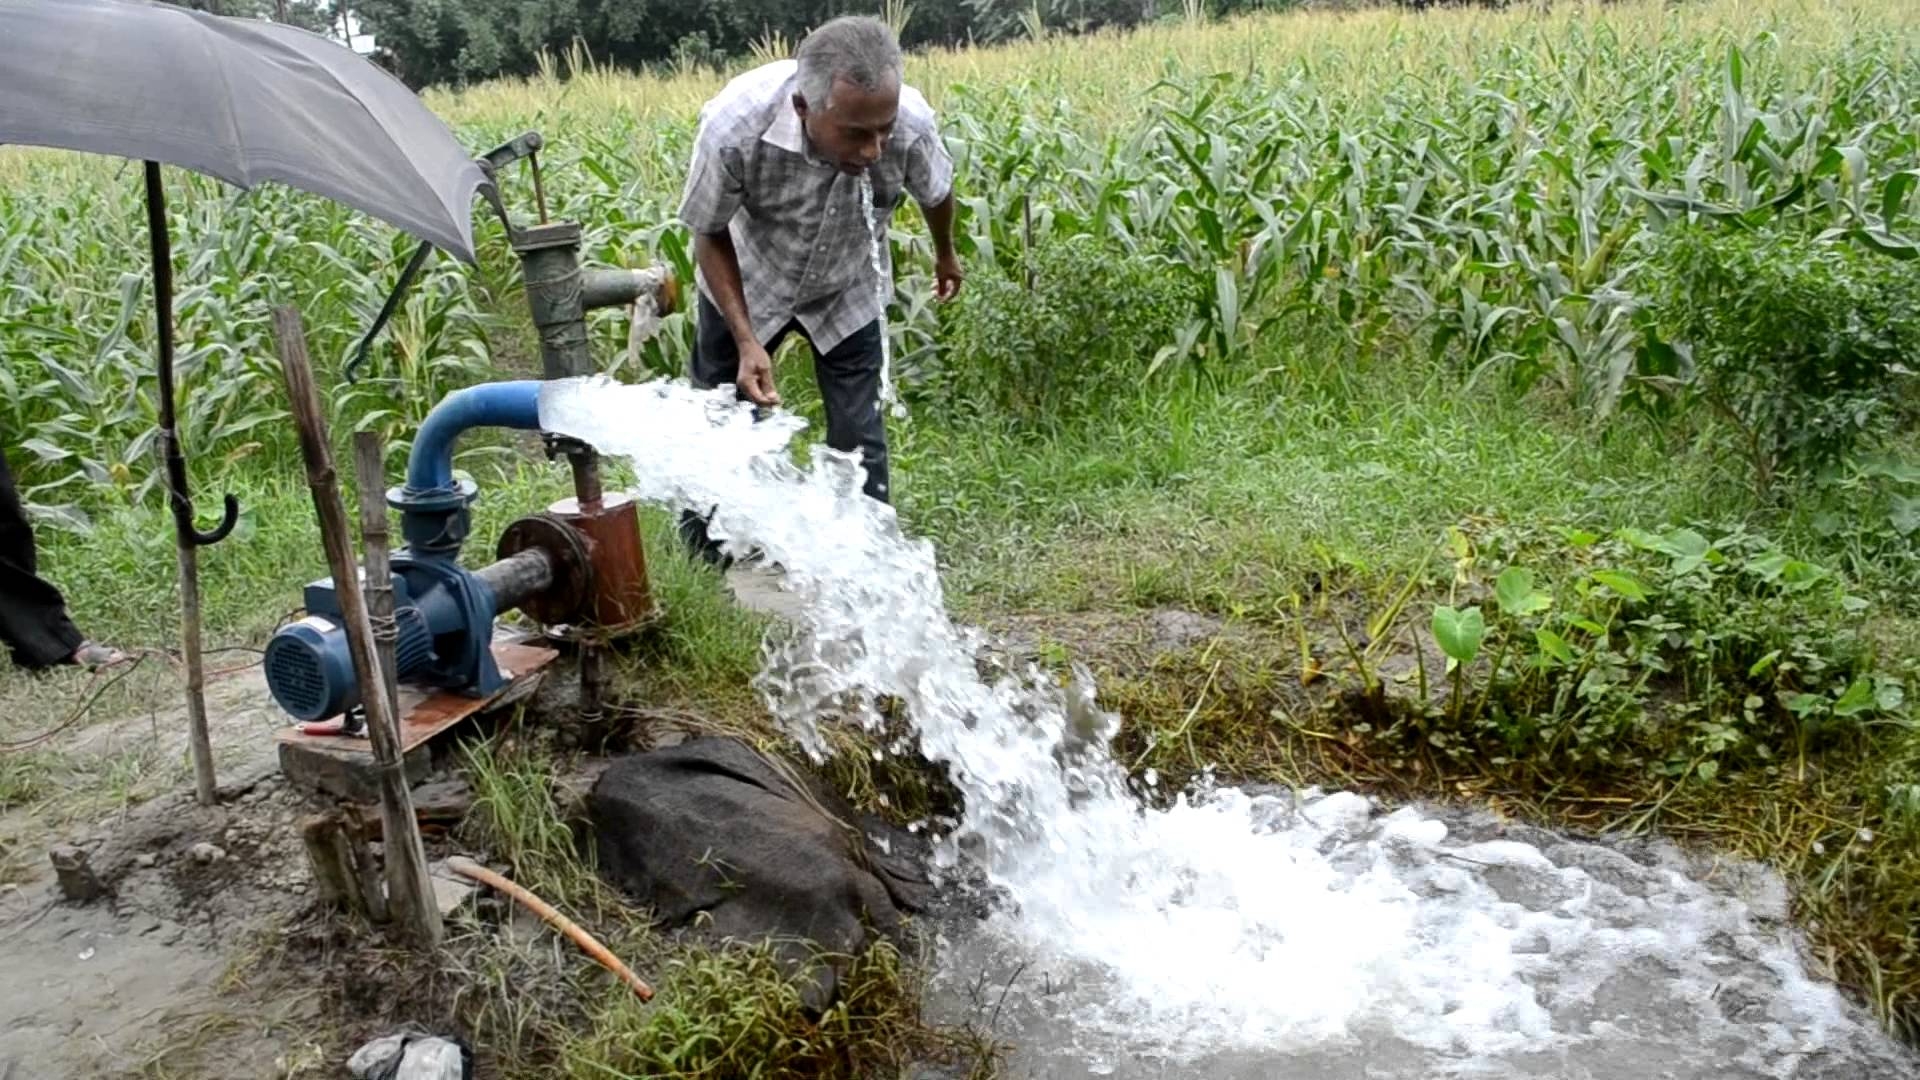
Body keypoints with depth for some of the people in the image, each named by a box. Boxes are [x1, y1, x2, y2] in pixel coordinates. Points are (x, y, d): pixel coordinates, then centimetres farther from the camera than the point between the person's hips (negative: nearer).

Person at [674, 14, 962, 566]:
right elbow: (710, 234, -20)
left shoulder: (911, 122, -33)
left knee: (860, 437, -4)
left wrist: (946, 256, 13)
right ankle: (702, 553, 35)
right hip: (744, 283, 0)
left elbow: (935, 191, -7)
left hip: (845, 292, 1)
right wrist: (746, 341, -28)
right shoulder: (735, 125, -39)